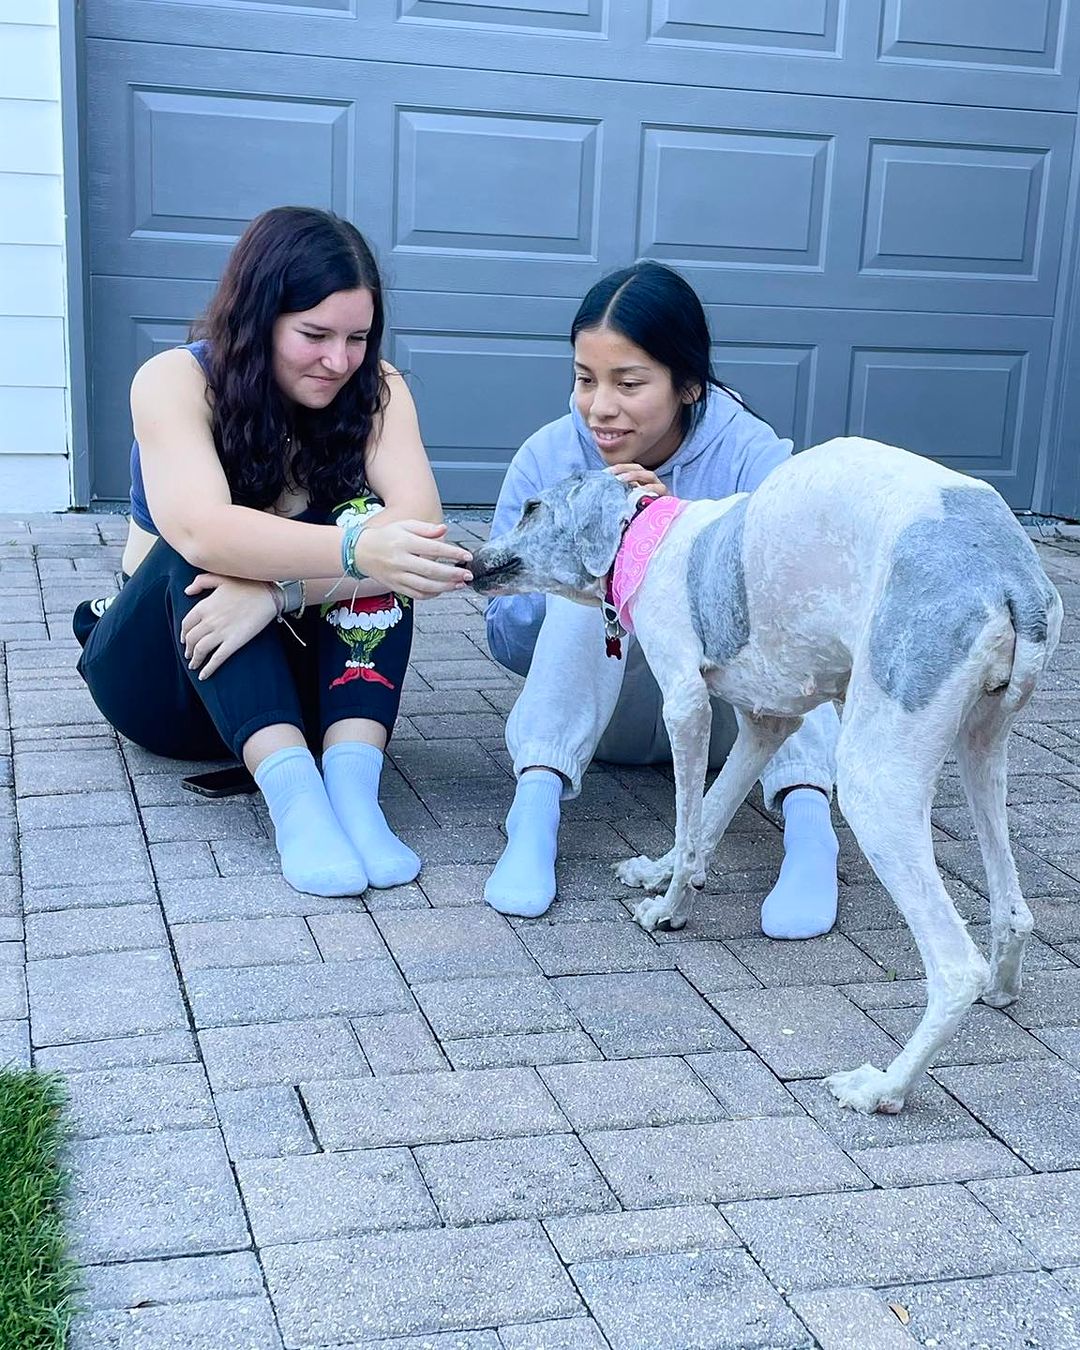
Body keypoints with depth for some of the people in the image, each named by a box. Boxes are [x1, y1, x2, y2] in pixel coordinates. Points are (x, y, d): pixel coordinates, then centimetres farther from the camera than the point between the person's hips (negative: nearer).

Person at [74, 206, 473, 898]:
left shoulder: (375, 390, -10)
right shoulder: (177, 381, -18)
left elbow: (422, 528, -28)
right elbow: (199, 530, -38)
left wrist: (280, 588, -43)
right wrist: (355, 549, -55)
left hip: (296, 671, 2)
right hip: (162, 673, -2)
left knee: (370, 524, -26)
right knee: (202, 559, -33)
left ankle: (353, 783, -38)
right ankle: (294, 792, -44)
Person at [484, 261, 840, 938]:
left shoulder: (750, 454, -15)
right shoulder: (548, 458, -10)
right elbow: (508, 640, -8)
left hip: (727, 710, 0)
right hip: (595, 705, 1)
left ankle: (808, 820, -38)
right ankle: (536, 809, -35)